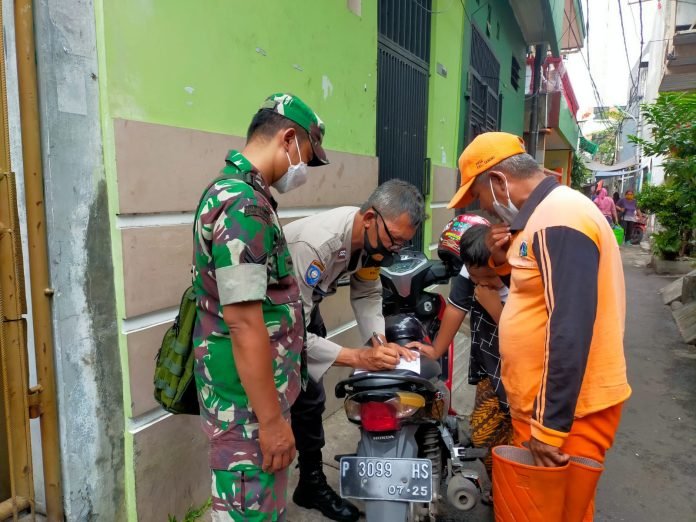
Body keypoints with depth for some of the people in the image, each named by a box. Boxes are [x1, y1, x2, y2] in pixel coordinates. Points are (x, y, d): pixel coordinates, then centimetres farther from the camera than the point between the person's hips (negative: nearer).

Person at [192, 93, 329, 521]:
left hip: (257, 391, 10)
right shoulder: (243, 204, -22)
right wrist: (270, 418, -20)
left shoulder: (237, 190, 11)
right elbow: (243, 324, -26)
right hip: (249, 403, -10)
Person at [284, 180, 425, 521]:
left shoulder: (371, 236, -17)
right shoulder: (313, 243, -40)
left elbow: (366, 294, -5)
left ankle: (312, 484, 30)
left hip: (304, 305, 7)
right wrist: (359, 358, -41)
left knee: (310, 400, 14)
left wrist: (380, 341, -21)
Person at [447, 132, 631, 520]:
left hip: (568, 409, -9)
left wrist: (551, 425, -23)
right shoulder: (546, 213, 10)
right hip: (541, 402, 9)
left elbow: (570, 331, -27)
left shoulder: (558, 219, -22)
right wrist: (504, 260, 0)